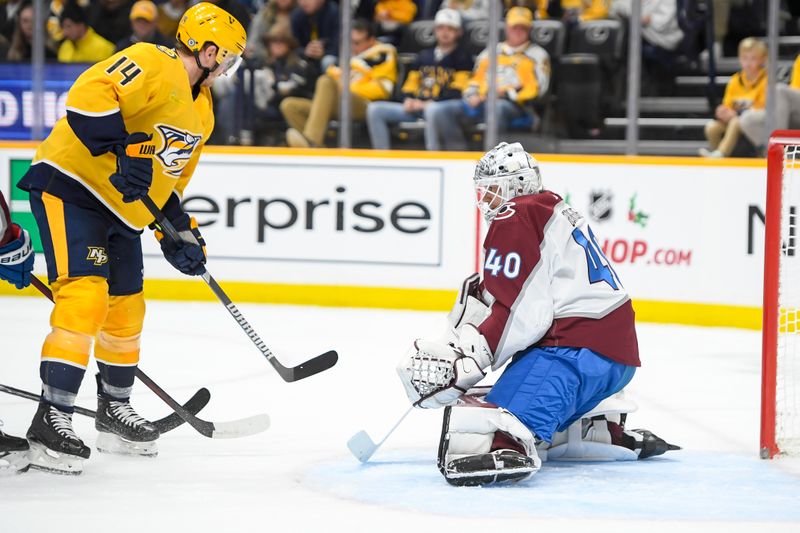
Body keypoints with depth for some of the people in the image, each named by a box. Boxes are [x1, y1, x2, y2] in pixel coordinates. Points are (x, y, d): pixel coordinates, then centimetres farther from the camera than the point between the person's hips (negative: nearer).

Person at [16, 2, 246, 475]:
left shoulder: (201, 112, 15)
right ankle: (53, 418, -22)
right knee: (85, 295, -20)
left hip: (123, 209, 10)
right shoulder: (151, 65, -16)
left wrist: (180, 232, 13)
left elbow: (171, 178, 22)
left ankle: (115, 409, 34)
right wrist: (122, 149, -35)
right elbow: (88, 95, -30)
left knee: (126, 309, 16)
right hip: (71, 187, -10)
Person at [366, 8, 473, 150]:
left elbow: (457, 91, -6)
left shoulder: (462, 58, 6)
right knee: (375, 109, -12)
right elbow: (411, 83, 24)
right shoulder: (424, 55, 24)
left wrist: (429, 104, -16)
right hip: (416, 107, 6)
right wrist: (408, 100, 0)